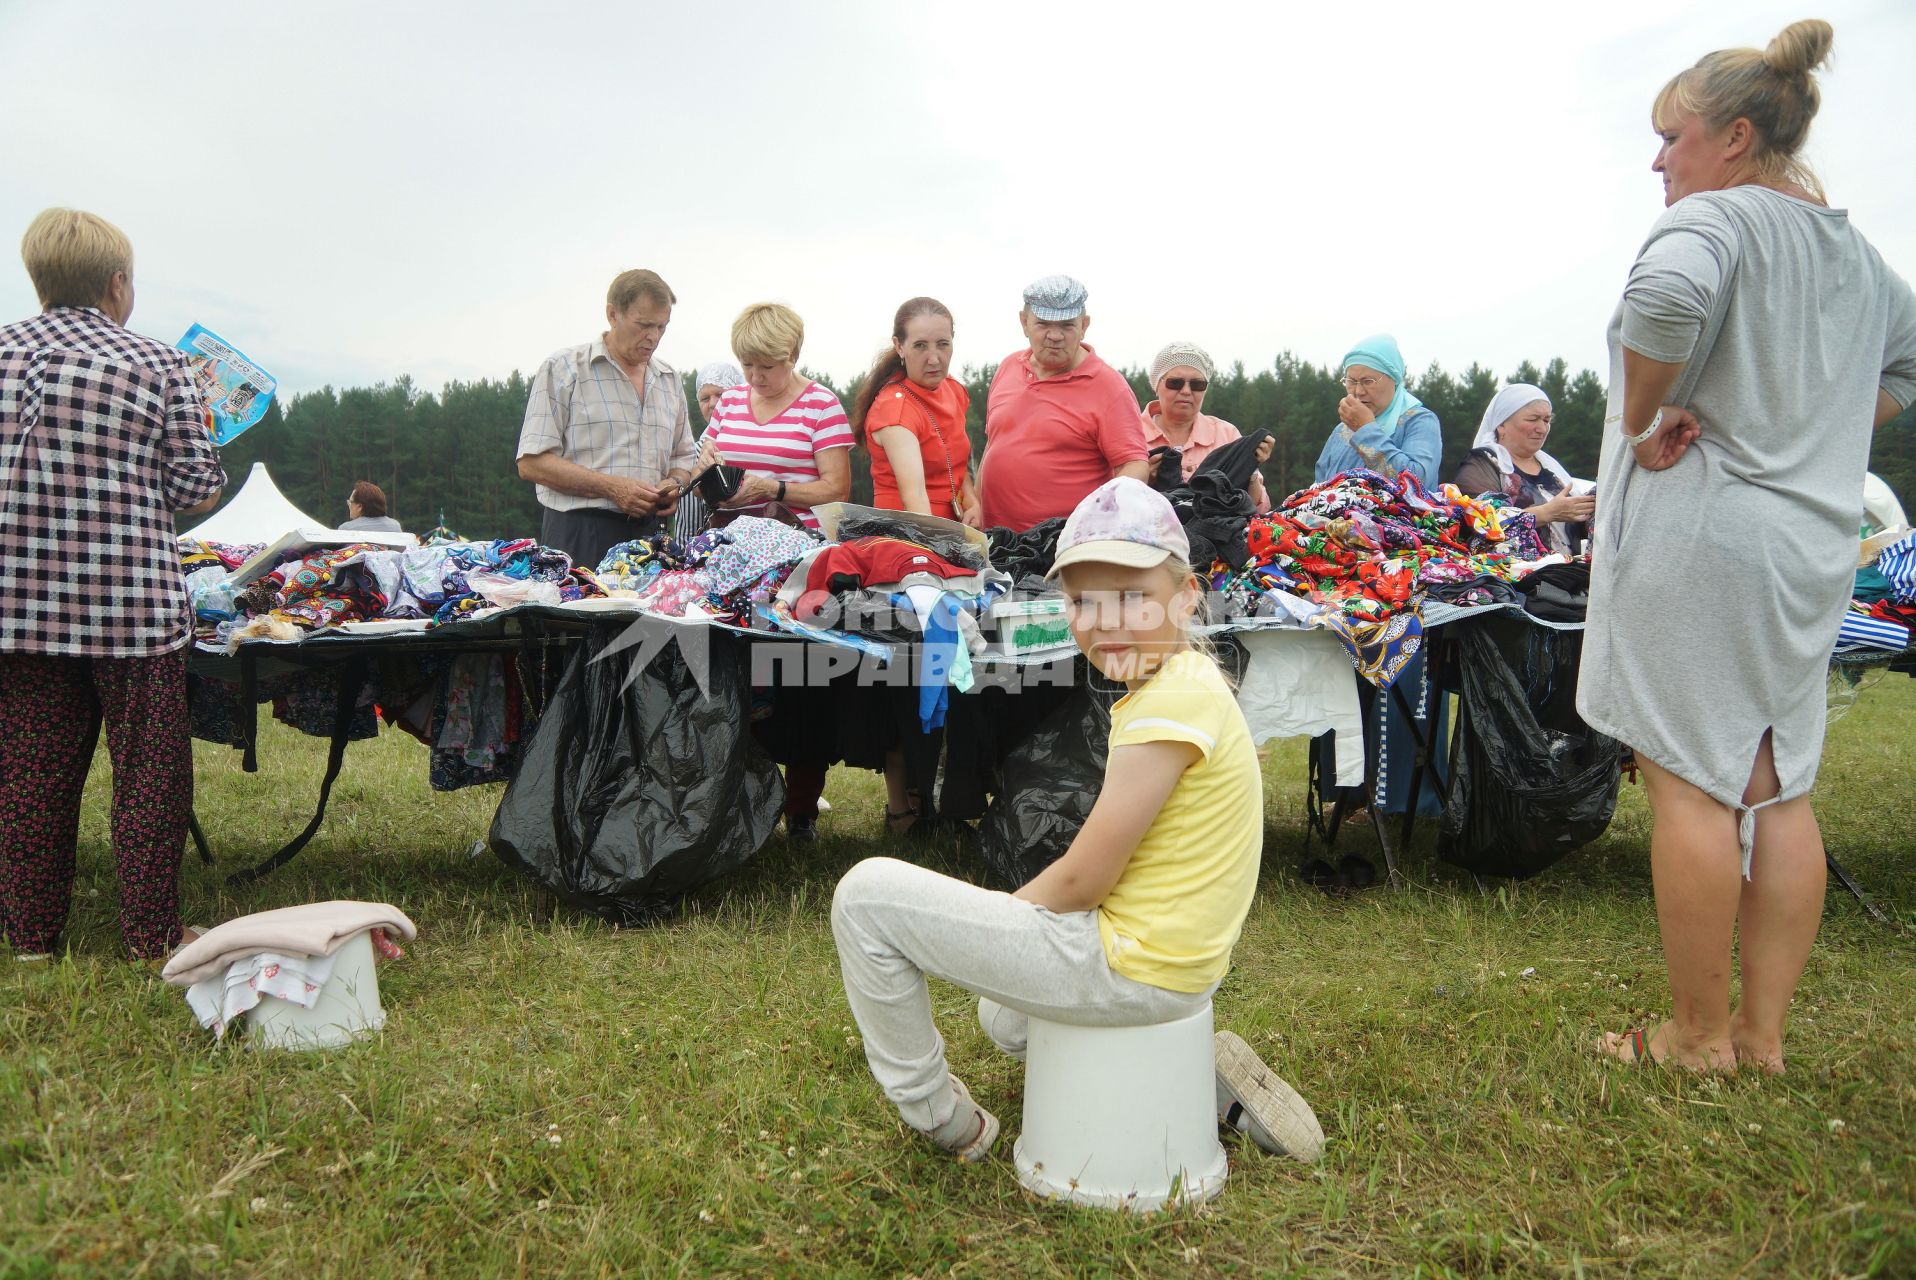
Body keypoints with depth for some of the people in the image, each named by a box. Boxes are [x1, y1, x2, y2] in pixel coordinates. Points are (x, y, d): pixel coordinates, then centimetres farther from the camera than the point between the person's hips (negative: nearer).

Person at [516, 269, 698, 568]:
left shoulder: (670, 380, 17)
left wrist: (675, 484, 2)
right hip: (580, 536, -4)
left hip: (650, 533, 5)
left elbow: (684, 456, 27)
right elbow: (532, 463, -7)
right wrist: (611, 487, -15)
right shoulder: (562, 369, 0)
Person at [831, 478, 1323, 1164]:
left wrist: (998, 914, -3)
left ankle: (942, 1118, 9)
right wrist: (1013, 909, 7)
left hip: (1129, 967, -10)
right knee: (1006, 1018, 39)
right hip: (1174, 961, 10)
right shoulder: (1186, 682, 8)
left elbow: (1081, 881, -20)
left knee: (867, 893, -8)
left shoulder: (1174, 698, -22)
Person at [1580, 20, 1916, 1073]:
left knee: (1689, 781, -2)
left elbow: (1665, 298, -31)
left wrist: (1640, 419, -17)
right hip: (1811, 546, 9)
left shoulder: (1714, 217, -9)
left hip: (1694, 534, -8)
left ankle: (1699, 1034, 8)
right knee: (1779, 787, 11)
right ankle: (1763, 1033, 18)